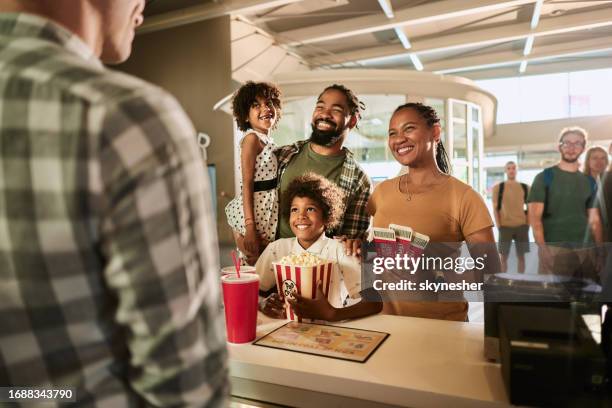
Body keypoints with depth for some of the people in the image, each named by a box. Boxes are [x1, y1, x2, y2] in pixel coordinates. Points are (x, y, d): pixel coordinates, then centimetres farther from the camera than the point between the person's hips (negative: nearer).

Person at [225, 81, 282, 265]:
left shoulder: (267, 140, 15)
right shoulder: (252, 138, -11)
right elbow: (247, 185, -17)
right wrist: (250, 227, -21)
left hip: (268, 211, 9)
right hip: (254, 214, -8)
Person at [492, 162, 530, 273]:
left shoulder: (525, 187, 9)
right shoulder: (498, 187, 2)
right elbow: (495, 208, 0)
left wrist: (527, 224, 0)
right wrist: (499, 226, -8)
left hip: (521, 226, 2)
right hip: (505, 226, -2)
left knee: (521, 256, 7)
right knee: (504, 256, 1)